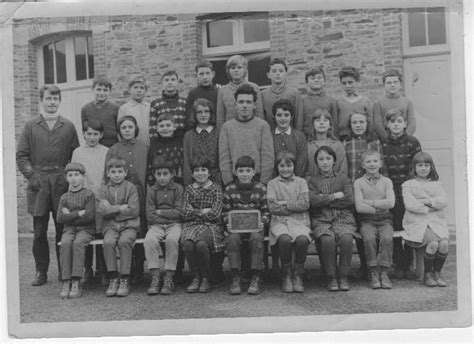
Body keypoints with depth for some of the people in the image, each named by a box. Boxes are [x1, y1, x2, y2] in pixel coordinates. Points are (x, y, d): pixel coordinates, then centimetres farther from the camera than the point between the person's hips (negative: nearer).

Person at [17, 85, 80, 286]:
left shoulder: (68, 126, 10)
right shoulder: (30, 126, 9)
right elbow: (21, 155, 7)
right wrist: (31, 175, -5)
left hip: (62, 184, 0)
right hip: (38, 184, 0)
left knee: (63, 229, 2)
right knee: (39, 230, 4)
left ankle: (65, 271, 13)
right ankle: (41, 272, 14)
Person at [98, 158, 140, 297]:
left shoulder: (131, 187, 4)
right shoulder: (104, 189, 11)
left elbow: (134, 210, -7)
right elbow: (102, 210, -3)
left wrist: (112, 209, -5)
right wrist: (121, 208, -9)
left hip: (129, 224, -2)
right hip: (111, 225, 2)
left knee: (124, 242, -31)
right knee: (108, 242, -28)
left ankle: (124, 279, -21)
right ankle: (113, 278, -18)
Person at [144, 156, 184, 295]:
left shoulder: (178, 189, 9)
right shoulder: (151, 191, 11)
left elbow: (179, 212, -2)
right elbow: (150, 216, 2)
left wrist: (160, 212, -3)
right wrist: (169, 215, -6)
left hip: (174, 225, -1)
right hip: (156, 225, 1)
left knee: (172, 239, -34)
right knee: (149, 239, -31)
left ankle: (169, 278, -25)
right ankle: (155, 277, -26)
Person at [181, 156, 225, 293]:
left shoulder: (215, 189, 7)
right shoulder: (189, 189, 14)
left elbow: (215, 213, -4)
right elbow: (184, 213, 4)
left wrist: (195, 212, 0)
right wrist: (203, 211, -4)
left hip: (211, 225, -2)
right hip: (191, 226, 2)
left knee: (201, 244, -34)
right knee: (188, 243, -31)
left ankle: (206, 278, -12)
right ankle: (196, 277, -12)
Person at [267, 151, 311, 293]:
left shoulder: (301, 182, 14)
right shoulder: (272, 183, 11)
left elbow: (305, 204, -1)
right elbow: (273, 207, -2)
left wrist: (285, 204, -6)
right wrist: (295, 207, -3)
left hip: (299, 221, 1)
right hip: (279, 221, -1)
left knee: (302, 239, -32)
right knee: (284, 239, -33)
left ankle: (298, 275, -11)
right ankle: (287, 275, -12)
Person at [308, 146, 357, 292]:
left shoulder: (343, 178, 14)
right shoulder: (312, 181, 14)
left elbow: (350, 200, -1)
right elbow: (313, 201, -5)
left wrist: (325, 200, -3)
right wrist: (335, 196, -5)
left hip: (343, 218, 1)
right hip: (321, 220, 0)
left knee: (346, 239, -30)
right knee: (327, 240, -31)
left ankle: (343, 276, -12)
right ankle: (331, 277, -14)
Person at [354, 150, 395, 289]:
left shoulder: (386, 181, 10)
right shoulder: (358, 182, 5)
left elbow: (390, 203, -6)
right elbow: (359, 207, -7)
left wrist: (370, 202, -8)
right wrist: (379, 207, -5)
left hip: (385, 220, 1)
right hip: (367, 221, -1)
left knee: (387, 238, -29)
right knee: (369, 238, -31)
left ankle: (384, 272, -17)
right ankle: (373, 273, -17)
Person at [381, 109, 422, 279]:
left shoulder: (413, 142, 2)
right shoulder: (381, 144, 5)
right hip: (390, 190, 1)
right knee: (394, 229, 0)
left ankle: (408, 265, 9)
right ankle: (399, 265, 10)